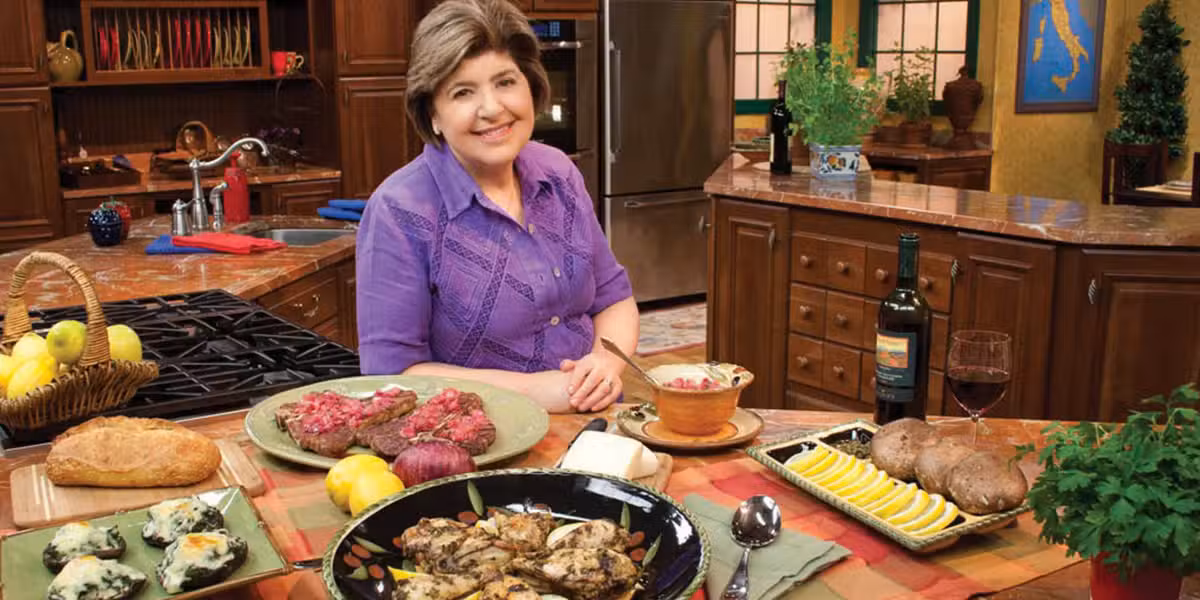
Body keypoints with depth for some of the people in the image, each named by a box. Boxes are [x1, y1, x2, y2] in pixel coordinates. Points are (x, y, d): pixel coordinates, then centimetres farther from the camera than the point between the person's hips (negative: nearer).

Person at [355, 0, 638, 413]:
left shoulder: (559, 174, 5)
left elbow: (613, 297, 13)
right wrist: (531, 389, -19)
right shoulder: (400, 211, -12)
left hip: (593, 426, 5)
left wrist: (607, 361, -8)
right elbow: (392, 373, -13)